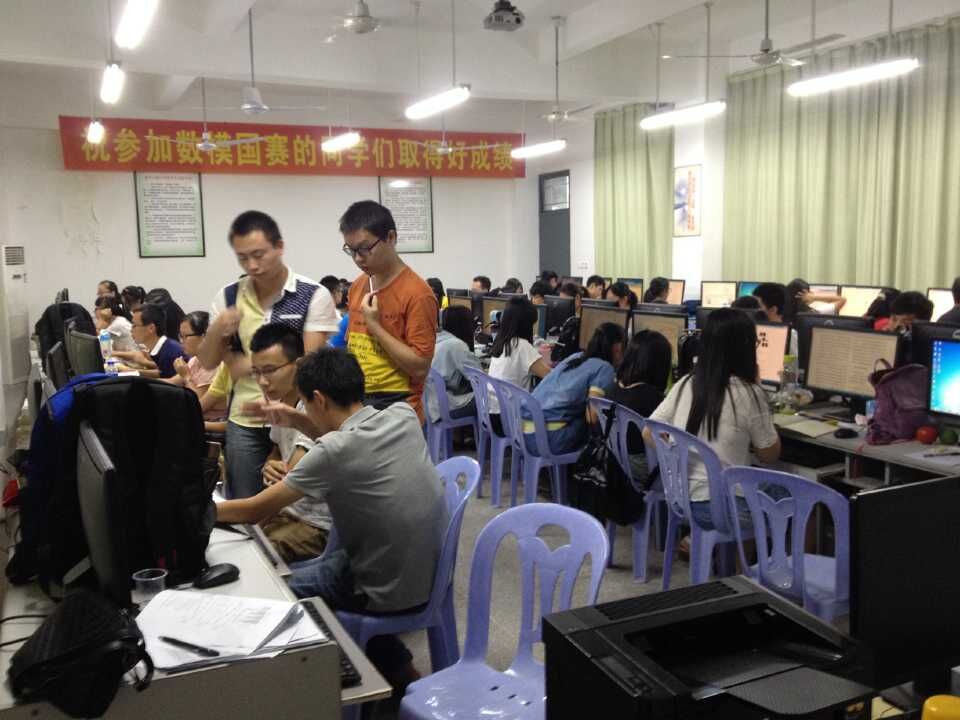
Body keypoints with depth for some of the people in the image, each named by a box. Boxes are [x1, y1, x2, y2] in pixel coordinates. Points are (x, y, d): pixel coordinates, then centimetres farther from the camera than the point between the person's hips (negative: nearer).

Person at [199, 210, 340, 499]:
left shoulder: (314, 295, -9)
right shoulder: (227, 297, 4)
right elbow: (207, 362, 7)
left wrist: (249, 364, -8)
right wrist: (217, 330, -13)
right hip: (244, 422, 3)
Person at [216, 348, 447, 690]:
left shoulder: (332, 452, -24)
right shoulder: (404, 415, -6)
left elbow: (255, 511, -12)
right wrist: (297, 421, 2)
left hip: (388, 591, -7)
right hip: (430, 572, 7)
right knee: (300, 569, 25)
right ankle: (393, 662, 27)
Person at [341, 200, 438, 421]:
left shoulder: (416, 293, -14)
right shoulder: (357, 287, 8)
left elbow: (420, 367, -18)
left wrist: (375, 325, -18)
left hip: (397, 411, -6)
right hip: (354, 404, 6)